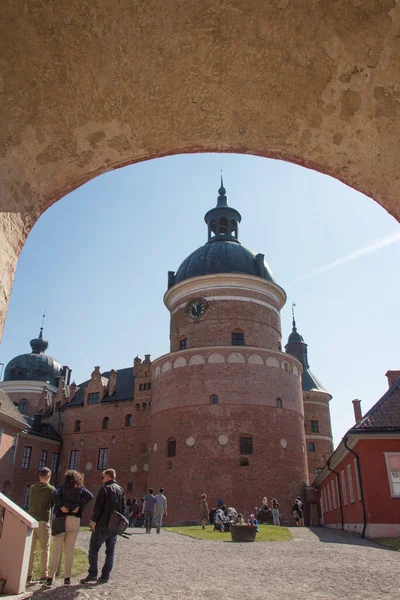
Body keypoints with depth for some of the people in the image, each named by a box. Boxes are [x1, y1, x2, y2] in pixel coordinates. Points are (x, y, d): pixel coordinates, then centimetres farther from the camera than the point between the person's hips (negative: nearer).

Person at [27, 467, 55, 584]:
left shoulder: (32, 488, 7)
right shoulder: (51, 489, -4)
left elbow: (31, 503, 17)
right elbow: (54, 504, 3)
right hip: (43, 521, -3)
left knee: (30, 549, 9)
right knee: (45, 549, 6)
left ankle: (28, 575, 8)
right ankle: (44, 575, 5)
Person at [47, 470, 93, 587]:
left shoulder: (61, 487, 8)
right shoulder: (80, 489, 10)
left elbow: (55, 495, -13)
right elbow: (90, 496, -7)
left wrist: (61, 506, -8)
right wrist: (79, 507, -4)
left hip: (61, 519, -1)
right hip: (74, 520, 1)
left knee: (56, 550, 4)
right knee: (69, 551, 9)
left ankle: (50, 578, 1)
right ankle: (67, 578, 11)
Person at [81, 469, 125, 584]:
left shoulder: (104, 489, -9)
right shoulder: (121, 490, 11)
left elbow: (98, 506, -14)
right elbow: (123, 508, 11)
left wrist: (94, 521, -7)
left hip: (103, 525, -6)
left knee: (93, 549, 4)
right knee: (110, 551, 11)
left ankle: (92, 574, 1)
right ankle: (105, 576, 12)